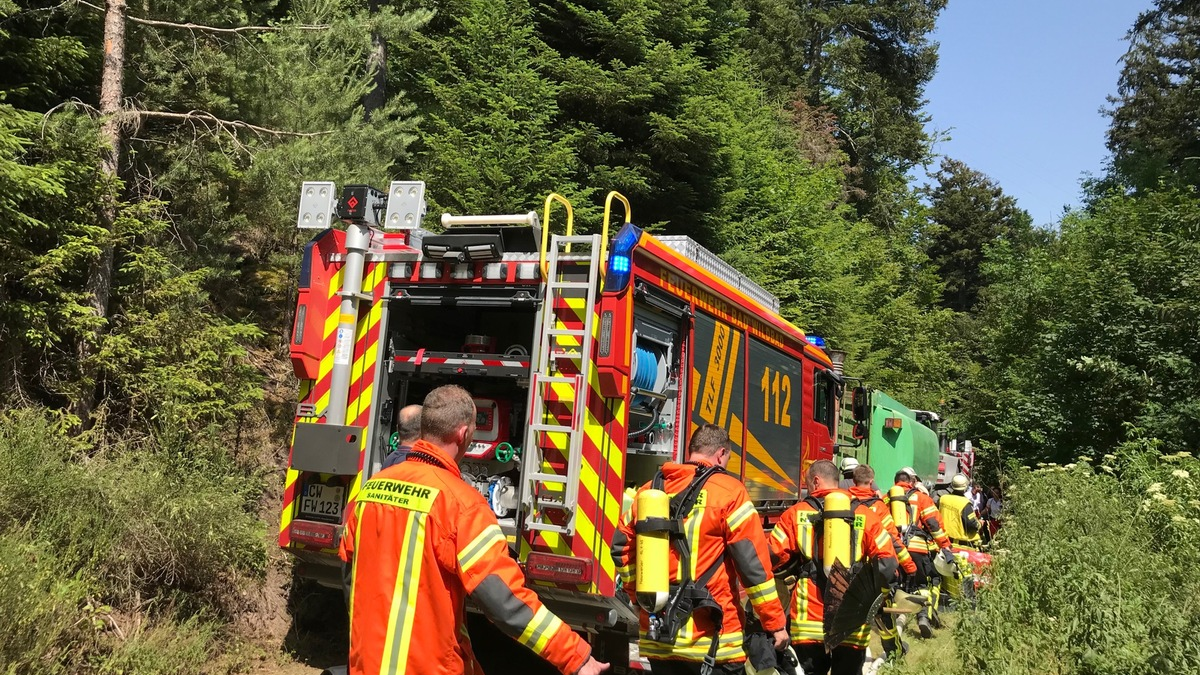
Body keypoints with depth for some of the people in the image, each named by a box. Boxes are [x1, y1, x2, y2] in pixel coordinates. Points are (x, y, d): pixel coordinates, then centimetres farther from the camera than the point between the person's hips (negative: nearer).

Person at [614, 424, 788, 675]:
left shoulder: (649, 491, 7)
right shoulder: (728, 491, -8)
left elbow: (622, 550, 11)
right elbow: (753, 563, -11)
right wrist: (776, 623, -5)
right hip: (711, 641, -5)